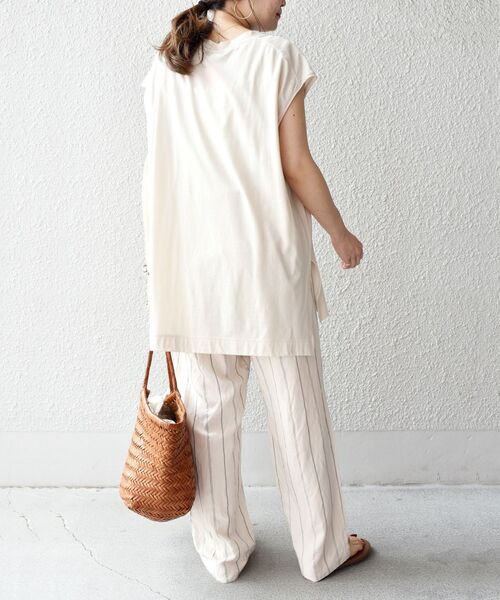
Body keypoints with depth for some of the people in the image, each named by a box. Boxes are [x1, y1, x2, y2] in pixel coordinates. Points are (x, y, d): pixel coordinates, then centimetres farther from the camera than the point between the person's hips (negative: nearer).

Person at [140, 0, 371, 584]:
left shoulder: (165, 65, 8)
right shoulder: (276, 55, -5)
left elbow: (163, 170, 6)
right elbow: (296, 167, -9)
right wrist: (341, 234, 5)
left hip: (191, 268, 4)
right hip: (267, 262, -4)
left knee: (209, 411, 13)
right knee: (296, 412, 10)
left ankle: (224, 551, 29)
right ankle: (322, 548, 28)